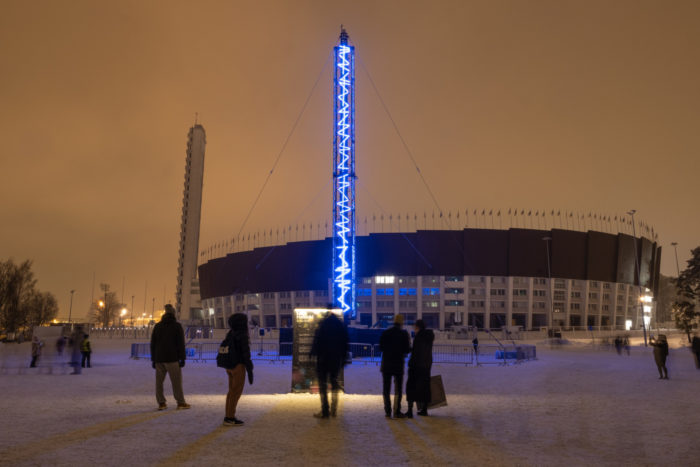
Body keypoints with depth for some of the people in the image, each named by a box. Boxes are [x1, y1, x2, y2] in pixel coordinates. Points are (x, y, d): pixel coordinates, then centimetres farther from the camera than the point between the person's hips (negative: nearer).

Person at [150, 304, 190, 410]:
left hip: (159, 359, 4)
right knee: (176, 381, 1)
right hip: (172, 358, -4)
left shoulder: (157, 326, 10)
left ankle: (161, 403, 8)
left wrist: (153, 359, 16)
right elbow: (181, 344, -6)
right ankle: (181, 402, 3)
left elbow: (152, 344, 12)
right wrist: (182, 358, -2)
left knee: (159, 381, 8)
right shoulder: (177, 326, -3)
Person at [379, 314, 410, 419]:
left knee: (386, 389, 10)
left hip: (386, 364, 2)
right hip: (398, 364, -2)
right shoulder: (403, 334, -8)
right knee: (398, 389, 6)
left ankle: (387, 411, 9)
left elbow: (381, 348, 2)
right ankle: (397, 412, 4)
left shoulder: (385, 333, -1)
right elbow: (407, 350, -8)